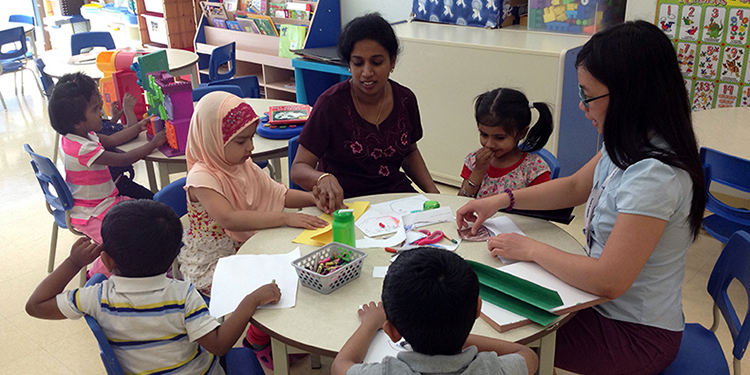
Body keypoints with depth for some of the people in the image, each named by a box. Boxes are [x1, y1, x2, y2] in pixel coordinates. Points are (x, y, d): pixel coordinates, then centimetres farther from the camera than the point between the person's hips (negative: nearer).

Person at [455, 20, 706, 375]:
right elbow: (574, 187, 14)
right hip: (609, 306, 8)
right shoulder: (627, 147, -2)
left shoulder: (655, 175, -31)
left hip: (636, 335, -8)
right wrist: (500, 200, 5)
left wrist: (530, 249, -18)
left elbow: (608, 281, -31)